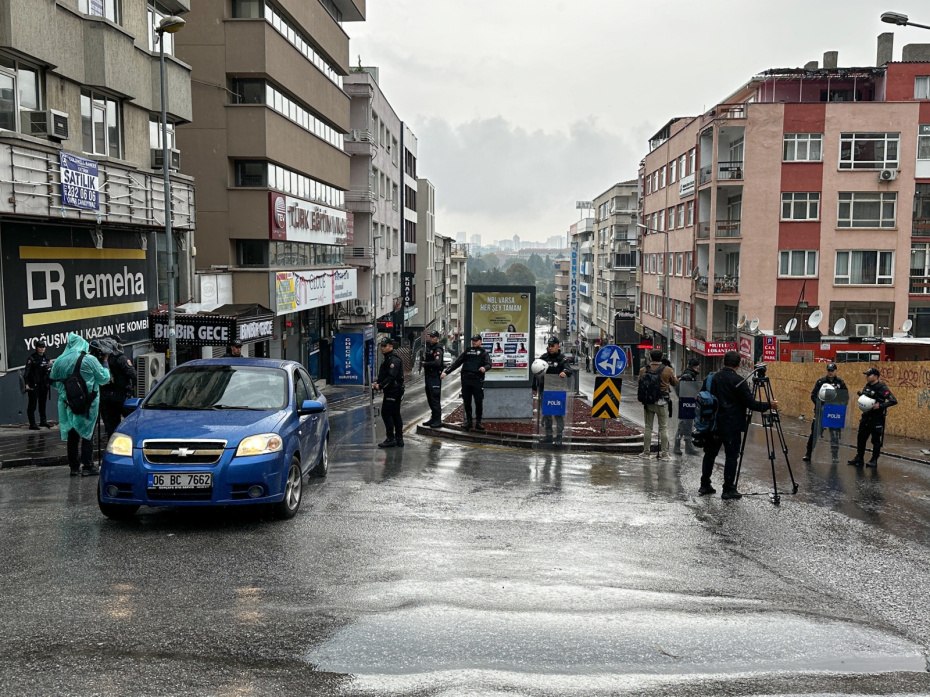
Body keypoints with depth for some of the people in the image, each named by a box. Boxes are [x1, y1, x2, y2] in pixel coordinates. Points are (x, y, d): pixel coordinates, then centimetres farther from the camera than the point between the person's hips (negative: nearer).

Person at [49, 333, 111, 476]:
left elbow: (54, 382, 11)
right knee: (87, 434, 3)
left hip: (68, 404, 4)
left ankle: (74, 467, 15)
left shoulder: (59, 361, 3)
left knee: (72, 435, 11)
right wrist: (105, 364, 13)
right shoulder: (89, 360, -9)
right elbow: (104, 378, -4)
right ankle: (88, 466, 3)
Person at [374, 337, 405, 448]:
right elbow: (384, 375, 22)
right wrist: (378, 382, 5)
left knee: (386, 413, -11)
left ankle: (390, 439, -9)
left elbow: (391, 376, -24)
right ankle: (399, 440, 16)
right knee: (395, 415, 12)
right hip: (392, 392, 10)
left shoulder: (394, 360, -15)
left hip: (393, 392, -10)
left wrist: (381, 385, -22)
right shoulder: (387, 359, 18)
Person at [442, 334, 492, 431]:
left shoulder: (483, 352, 8)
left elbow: (489, 364, -6)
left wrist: (485, 368, -31)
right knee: (466, 402, 6)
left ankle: (478, 423, 6)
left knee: (479, 403, -4)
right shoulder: (467, 351, 18)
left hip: (477, 380, -3)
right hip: (466, 379, 3)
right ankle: (468, 421, 15)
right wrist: (446, 372, 7)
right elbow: (457, 362, 16)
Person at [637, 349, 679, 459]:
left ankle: (646, 451, 12)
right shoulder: (668, 370, -7)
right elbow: (675, 383, 6)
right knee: (664, 427, 5)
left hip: (648, 401, 2)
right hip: (662, 402, -2)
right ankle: (664, 452, 3)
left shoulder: (644, 370, -3)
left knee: (648, 427, 10)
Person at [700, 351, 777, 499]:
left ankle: (705, 485, 17)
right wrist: (769, 405, 0)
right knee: (731, 456, -1)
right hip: (731, 425, -6)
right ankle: (728, 490, 0)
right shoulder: (738, 381, -13)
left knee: (710, 453, 13)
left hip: (714, 423, 6)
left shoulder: (714, 378, 5)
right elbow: (750, 403, -13)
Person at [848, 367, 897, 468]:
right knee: (861, 438, 9)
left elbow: (894, 401, -19)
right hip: (866, 416, 7)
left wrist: (881, 405, -27)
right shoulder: (867, 386, 7)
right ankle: (859, 458, 19)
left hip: (877, 418, -7)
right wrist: (861, 395, 0)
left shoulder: (882, 388, -15)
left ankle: (874, 460, 12)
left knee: (876, 440, 3)